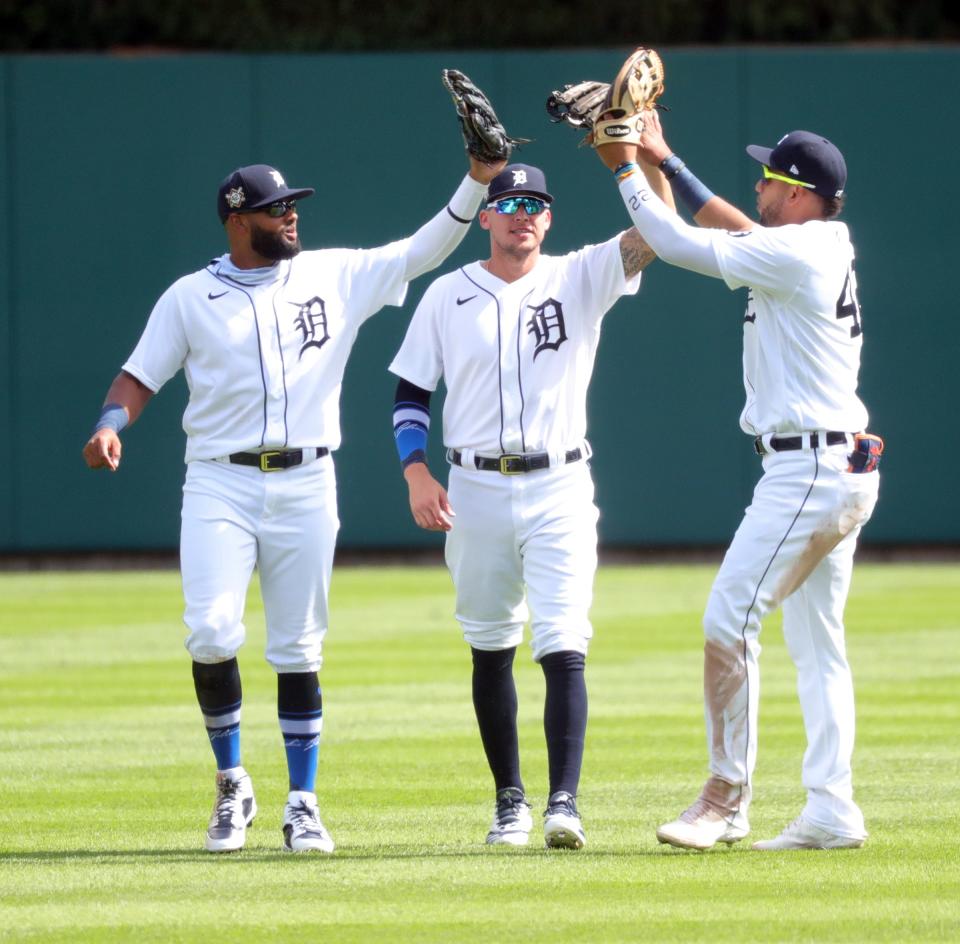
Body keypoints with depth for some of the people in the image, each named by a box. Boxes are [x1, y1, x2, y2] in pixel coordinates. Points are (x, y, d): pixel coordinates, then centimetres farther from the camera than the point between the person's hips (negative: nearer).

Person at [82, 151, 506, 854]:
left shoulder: (337, 276, 7)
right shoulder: (190, 297, 4)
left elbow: (424, 250, 5)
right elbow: (140, 375, 5)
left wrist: (477, 181, -6)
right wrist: (111, 424, -15)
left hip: (305, 486, 1)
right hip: (219, 485, -1)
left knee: (298, 650, 3)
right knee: (211, 634, -14)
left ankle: (303, 806, 11)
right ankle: (232, 785, 5)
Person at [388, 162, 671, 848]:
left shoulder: (580, 279, 2)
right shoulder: (448, 296, 5)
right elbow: (410, 392, 8)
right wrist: (417, 474, -6)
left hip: (559, 489, -2)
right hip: (476, 492, 2)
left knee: (563, 647, -14)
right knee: (491, 651, 9)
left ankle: (564, 802, -19)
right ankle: (509, 799, 20)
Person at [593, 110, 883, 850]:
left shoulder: (793, 254, -15)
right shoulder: (824, 249, 14)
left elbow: (676, 243, -11)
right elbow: (731, 227, 27)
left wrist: (628, 171, 1)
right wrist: (663, 160, 24)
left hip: (809, 471, -10)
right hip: (845, 468, 10)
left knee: (730, 620, -8)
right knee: (817, 644, 10)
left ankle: (727, 800, -6)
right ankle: (832, 811, 8)